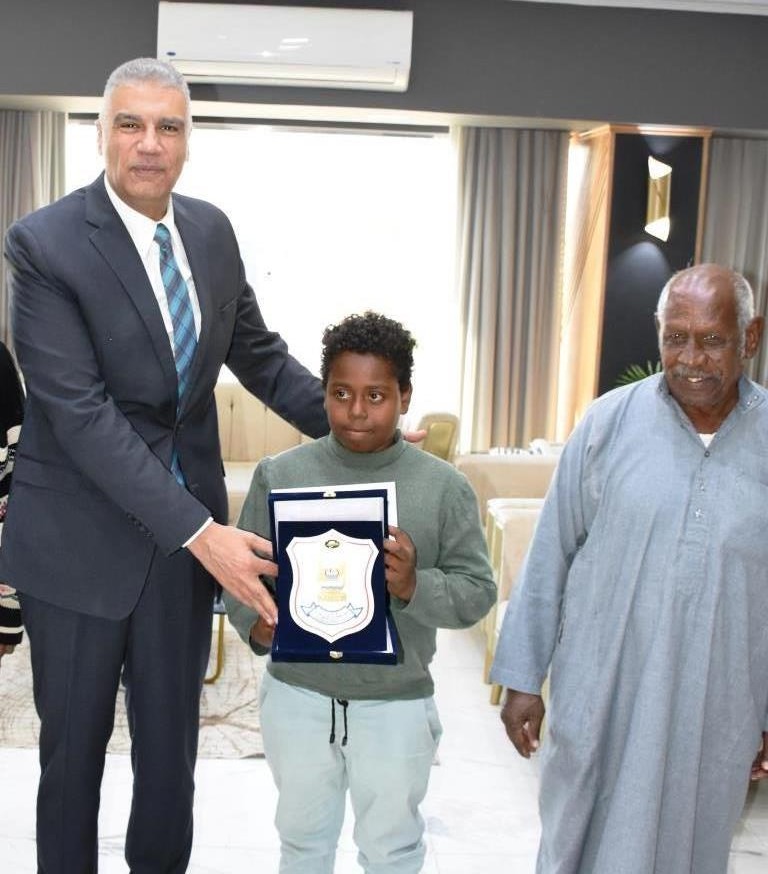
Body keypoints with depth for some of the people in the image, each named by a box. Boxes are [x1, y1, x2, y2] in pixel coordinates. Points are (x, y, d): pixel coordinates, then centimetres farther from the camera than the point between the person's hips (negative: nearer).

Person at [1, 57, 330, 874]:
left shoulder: (211, 230, 3)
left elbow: (257, 354, 11)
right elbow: (79, 411, -21)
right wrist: (200, 530, -26)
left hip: (186, 520, 4)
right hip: (81, 537, -4)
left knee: (171, 747, 16)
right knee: (73, 745, 13)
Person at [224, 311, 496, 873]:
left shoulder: (444, 487, -9)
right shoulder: (279, 475, -5)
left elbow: (478, 592, -8)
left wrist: (415, 585, -26)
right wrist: (255, 623, -19)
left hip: (397, 704, -1)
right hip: (296, 695, 2)